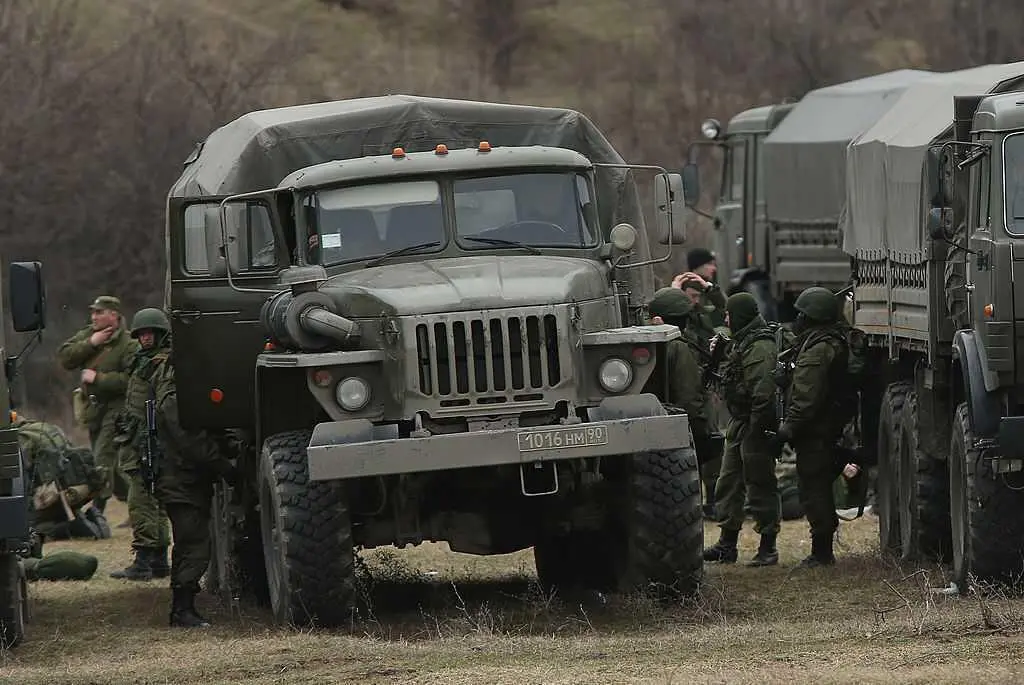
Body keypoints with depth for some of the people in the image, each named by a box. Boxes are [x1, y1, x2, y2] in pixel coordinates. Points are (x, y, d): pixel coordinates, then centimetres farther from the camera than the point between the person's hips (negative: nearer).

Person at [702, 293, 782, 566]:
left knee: (760, 486, -4)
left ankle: (768, 548, 2)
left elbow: (763, 391, -25)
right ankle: (727, 544, 21)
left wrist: (757, 426, -25)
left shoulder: (760, 347, -19)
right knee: (729, 483, 14)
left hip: (754, 426, -11)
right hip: (739, 424, 11)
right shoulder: (743, 342, 15)